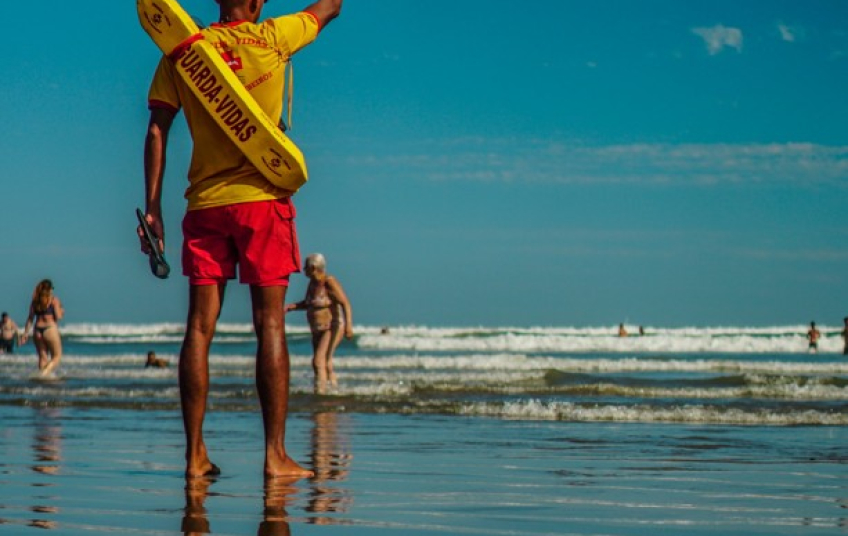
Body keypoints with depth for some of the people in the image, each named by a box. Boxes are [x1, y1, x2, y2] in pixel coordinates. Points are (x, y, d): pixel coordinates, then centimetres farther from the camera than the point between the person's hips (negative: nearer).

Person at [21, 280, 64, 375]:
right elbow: (58, 316, -8)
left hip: (37, 330, 5)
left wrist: (26, 333, 10)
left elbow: (30, 318, 7)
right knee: (57, 356, 4)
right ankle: (45, 372, -19)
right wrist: (61, 312, 14)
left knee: (42, 358, 11)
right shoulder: (54, 299, -3)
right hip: (50, 329, -5)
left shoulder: (35, 301, 10)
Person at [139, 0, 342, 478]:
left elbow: (157, 131, 2)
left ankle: (196, 454, 0)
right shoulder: (271, 38, -1)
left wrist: (153, 207, 4)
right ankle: (276, 454, -6)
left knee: (200, 326, 2)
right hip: (263, 198, -3)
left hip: (205, 204, 3)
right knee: (270, 325, -3)